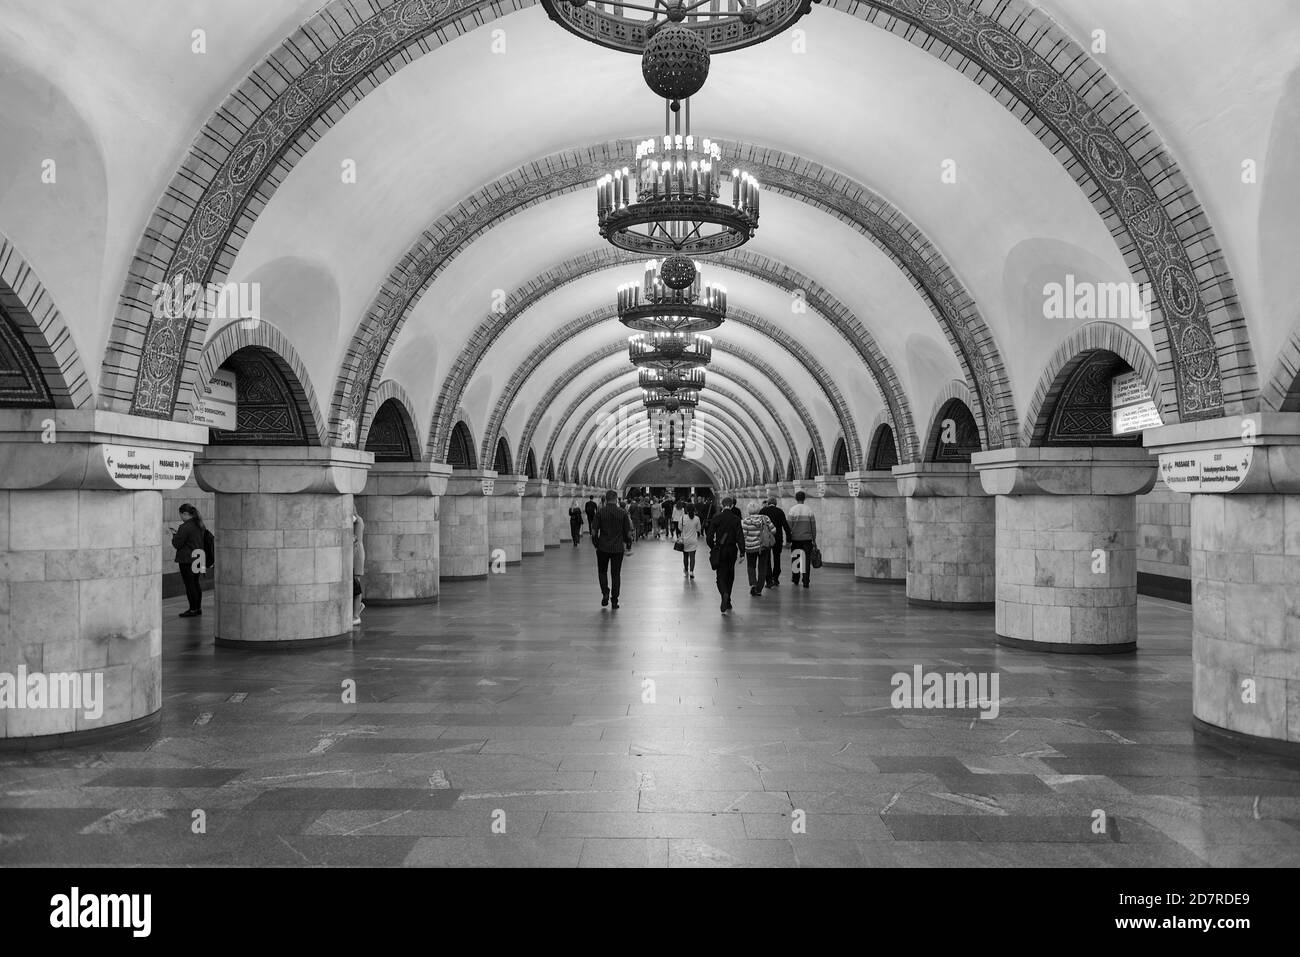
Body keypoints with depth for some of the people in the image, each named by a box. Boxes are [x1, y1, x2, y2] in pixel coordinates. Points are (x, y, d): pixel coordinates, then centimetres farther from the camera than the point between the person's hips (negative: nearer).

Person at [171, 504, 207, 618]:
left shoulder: (185, 527, -19)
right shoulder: (199, 524, 9)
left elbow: (177, 544, -15)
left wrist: (174, 535, 4)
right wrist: (179, 532, 16)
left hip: (187, 559, -9)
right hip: (198, 558, 9)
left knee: (189, 584, -2)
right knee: (196, 583, 16)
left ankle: (193, 609, 2)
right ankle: (198, 608, 22)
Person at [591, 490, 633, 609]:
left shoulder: (600, 513, -4)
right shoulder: (623, 513, -3)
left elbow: (594, 531, -4)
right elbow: (628, 532, -1)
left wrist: (596, 544, 10)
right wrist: (628, 546, 11)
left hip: (603, 548, 0)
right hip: (618, 548, 0)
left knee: (602, 571, 17)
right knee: (616, 574, 8)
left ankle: (605, 593, -2)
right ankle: (614, 600, 9)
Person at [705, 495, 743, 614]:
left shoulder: (716, 518, -5)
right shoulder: (736, 519, -5)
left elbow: (709, 537, -6)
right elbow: (739, 537, -10)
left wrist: (712, 548, 10)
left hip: (719, 550, -1)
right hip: (732, 550, 1)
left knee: (721, 576, 3)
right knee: (730, 575, 16)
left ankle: (724, 593, -28)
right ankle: (727, 603, 23)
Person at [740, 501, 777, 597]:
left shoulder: (746, 521, -11)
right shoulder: (765, 518, -5)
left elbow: (743, 535, -10)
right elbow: (773, 531, 0)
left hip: (750, 547, -1)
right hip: (764, 546, 2)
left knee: (751, 566, 17)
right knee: (762, 568, 12)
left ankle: (753, 584, -6)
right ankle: (759, 589, 12)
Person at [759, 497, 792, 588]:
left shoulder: (762, 511, -2)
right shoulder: (780, 511, -1)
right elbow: (785, 525, -6)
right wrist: (788, 538, -4)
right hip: (778, 539, 1)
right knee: (777, 558, 18)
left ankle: (769, 581, -4)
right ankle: (775, 578, 23)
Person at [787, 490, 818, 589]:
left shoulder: (792, 510, -6)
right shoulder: (809, 510, -1)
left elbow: (789, 526, -7)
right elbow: (813, 527, 0)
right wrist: (814, 539, 9)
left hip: (795, 539, 0)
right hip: (807, 539, 1)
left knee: (794, 559, 13)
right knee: (806, 559, 2)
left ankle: (795, 578, 23)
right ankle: (806, 581, -1)